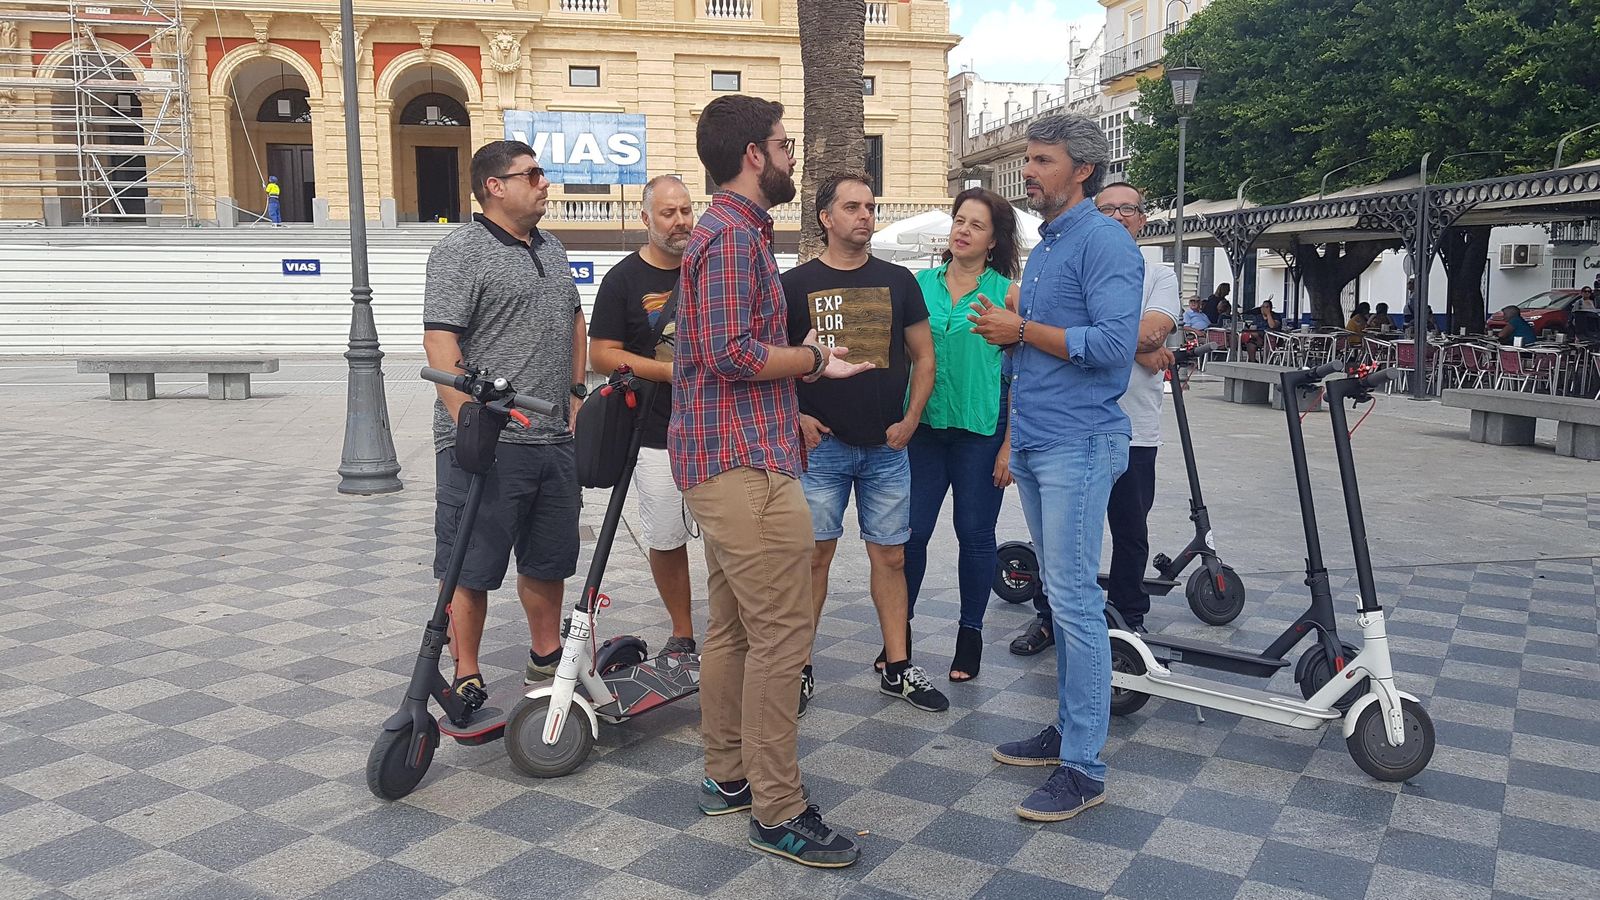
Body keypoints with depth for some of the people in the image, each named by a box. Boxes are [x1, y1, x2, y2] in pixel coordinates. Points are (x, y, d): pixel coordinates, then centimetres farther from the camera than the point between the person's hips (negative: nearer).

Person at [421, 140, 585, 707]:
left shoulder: (550, 248, 17)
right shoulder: (460, 253, -8)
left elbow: (574, 320, 27)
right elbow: (440, 343, -16)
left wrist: (576, 393, 18)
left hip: (555, 440, 8)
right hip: (487, 445, -7)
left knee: (548, 561, 17)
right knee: (472, 569, 1)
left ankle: (546, 661, 32)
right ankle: (467, 681, 13)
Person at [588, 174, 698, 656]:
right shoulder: (623, 279, 0)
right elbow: (603, 354, -5)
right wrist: (672, 371, -14)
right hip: (657, 436, -2)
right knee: (666, 540, 6)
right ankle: (682, 633, 22)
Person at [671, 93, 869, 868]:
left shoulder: (731, 229, 20)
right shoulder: (735, 233, -13)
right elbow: (732, 352, -22)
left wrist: (794, 410, 15)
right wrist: (815, 359, -9)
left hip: (725, 457, 11)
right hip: (746, 463, -11)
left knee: (731, 626, 15)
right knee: (781, 633, -6)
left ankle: (728, 776, 27)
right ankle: (778, 811, 3)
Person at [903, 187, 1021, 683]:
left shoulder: (1007, 292, 0)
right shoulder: (920, 284, 7)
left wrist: (1010, 443, -7)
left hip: (982, 428, -2)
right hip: (925, 424, 2)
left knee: (975, 534, 6)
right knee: (912, 530, 2)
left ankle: (970, 636, 21)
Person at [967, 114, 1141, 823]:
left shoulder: (1104, 241, -10)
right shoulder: (1042, 248, 18)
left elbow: (1114, 342, -22)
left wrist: (1021, 329, -14)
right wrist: (1006, 333, 5)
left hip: (1078, 445, -9)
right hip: (1032, 445, 9)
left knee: (1074, 598, -7)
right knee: (1060, 593, 14)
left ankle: (1084, 766, 1)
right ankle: (1070, 726, 26)